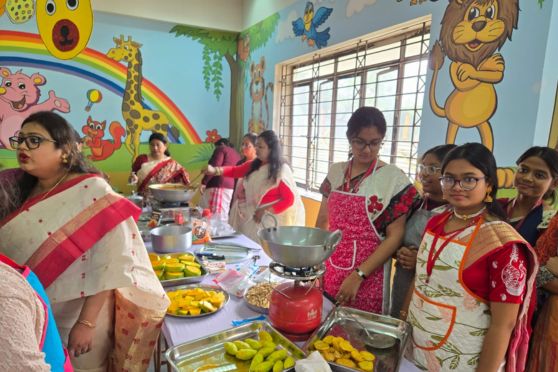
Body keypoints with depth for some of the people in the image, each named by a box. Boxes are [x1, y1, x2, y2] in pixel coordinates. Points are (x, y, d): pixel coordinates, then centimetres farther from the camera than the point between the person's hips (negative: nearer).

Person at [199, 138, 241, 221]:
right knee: (223, 218, 4)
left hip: (219, 186, -7)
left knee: (215, 218, -12)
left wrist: (204, 182, -11)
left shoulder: (221, 149, 6)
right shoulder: (237, 154, 27)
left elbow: (214, 166, -9)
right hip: (232, 188, 8)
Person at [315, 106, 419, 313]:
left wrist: (358, 276, -16)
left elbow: (395, 237, -12)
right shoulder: (335, 172, 2)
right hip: (329, 273, 4)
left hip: (367, 278, -4)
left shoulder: (394, 179, -11)